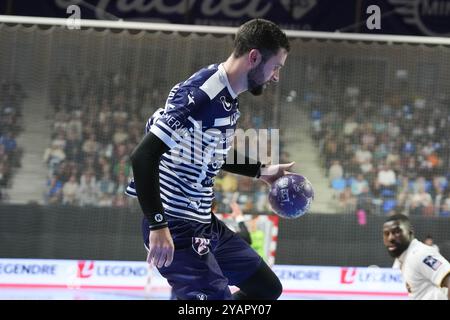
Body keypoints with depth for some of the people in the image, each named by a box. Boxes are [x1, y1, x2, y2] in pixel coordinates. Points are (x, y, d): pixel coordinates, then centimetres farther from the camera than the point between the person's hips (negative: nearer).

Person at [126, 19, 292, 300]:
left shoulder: (228, 97, 9)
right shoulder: (202, 96, -22)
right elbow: (144, 156, -28)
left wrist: (262, 171, 20)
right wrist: (158, 225, -31)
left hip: (203, 224, 10)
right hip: (174, 228, -10)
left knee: (268, 288, 15)